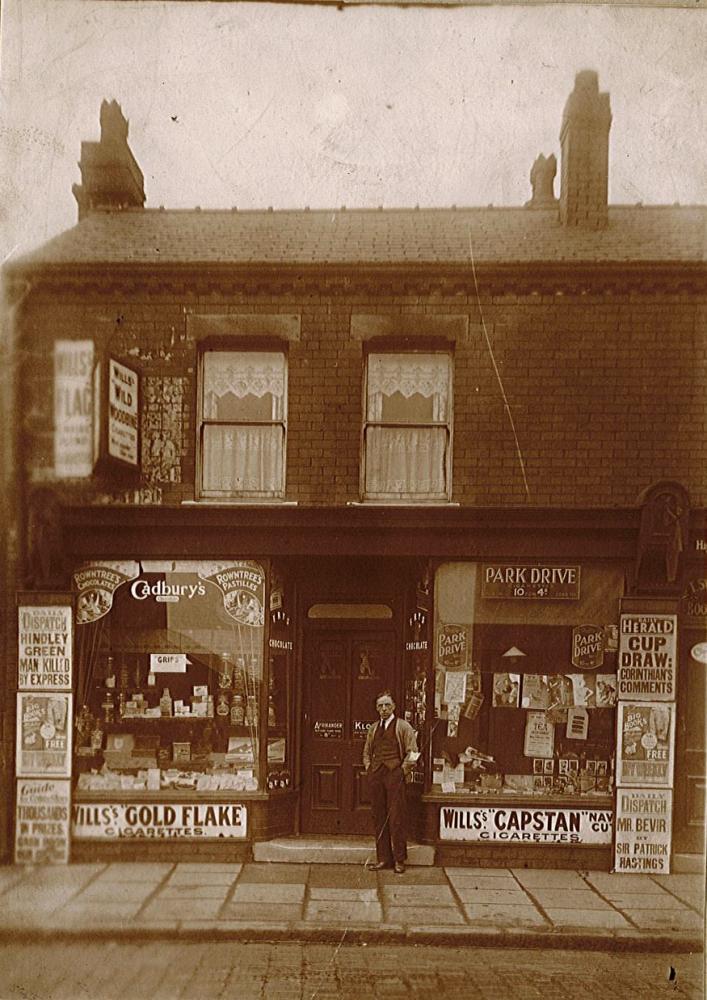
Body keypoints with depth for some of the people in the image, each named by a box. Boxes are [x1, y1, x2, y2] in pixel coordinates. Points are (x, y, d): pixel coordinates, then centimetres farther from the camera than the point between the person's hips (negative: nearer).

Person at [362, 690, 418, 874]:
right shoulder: (373, 728, 16)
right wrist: (369, 769, 12)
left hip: (395, 775, -5)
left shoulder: (403, 726, 2)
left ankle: (399, 860, 2)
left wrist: (403, 771, -7)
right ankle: (382, 858, 12)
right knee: (379, 818, 5)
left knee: (396, 818, -5)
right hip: (375, 776, 5)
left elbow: (412, 753, -2)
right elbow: (366, 752, 26)